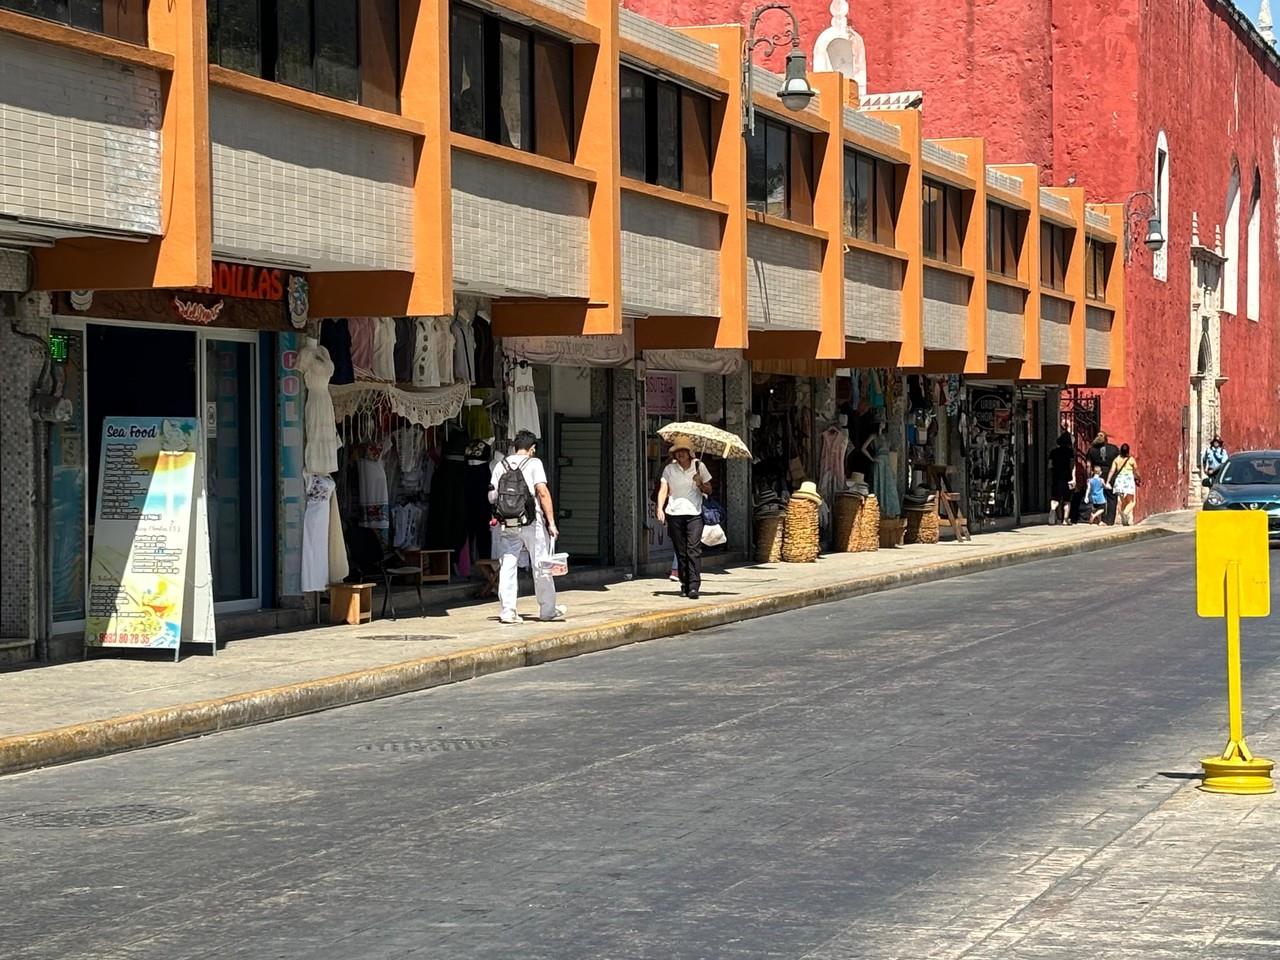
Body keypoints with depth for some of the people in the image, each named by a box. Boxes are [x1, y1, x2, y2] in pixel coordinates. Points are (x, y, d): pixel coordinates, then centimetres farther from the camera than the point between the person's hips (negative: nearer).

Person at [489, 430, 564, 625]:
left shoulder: (500, 466, 7)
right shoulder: (533, 463, -4)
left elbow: (492, 495, 5)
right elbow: (542, 492, -12)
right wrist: (551, 522, -11)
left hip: (506, 525, 3)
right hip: (532, 522, -3)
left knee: (507, 567, 6)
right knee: (541, 567, 8)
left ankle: (507, 610, 0)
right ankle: (547, 610, 17)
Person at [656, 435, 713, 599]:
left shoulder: (699, 466, 7)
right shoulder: (669, 469, 6)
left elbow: (708, 490, 13)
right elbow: (663, 490, -2)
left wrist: (700, 484, -9)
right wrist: (660, 508, -18)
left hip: (694, 513, -1)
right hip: (674, 513, 1)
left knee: (694, 549, -13)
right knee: (680, 552, 5)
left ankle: (694, 586, -18)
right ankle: (684, 584, 15)